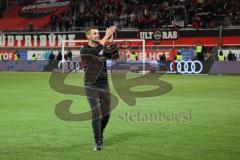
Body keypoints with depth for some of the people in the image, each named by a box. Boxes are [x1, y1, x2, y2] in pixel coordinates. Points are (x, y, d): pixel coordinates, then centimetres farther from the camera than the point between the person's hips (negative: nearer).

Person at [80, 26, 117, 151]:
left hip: (104, 85, 5)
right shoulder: (85, 50, -6)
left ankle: (99, 134, 32)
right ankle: (98, 142, -7)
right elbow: (96, 51, -26)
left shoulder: (103, 48, 11)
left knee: (106, 114, 7)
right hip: (91, 86, -5)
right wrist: (106, 36, -26)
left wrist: (111, 41, -15)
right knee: (96, 112, -13)